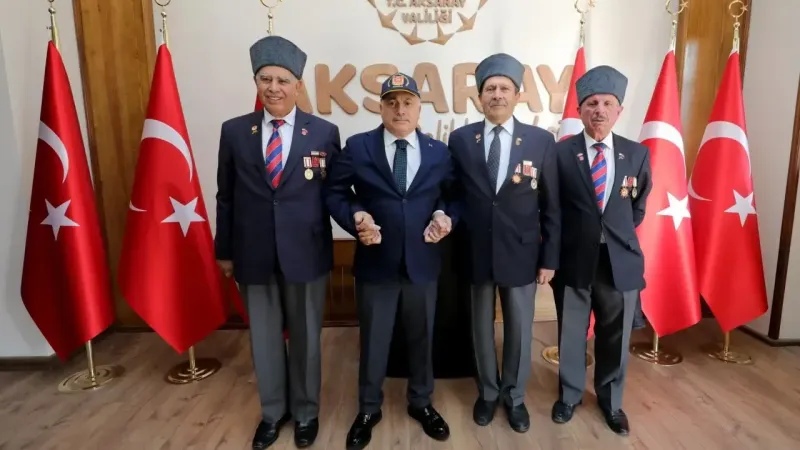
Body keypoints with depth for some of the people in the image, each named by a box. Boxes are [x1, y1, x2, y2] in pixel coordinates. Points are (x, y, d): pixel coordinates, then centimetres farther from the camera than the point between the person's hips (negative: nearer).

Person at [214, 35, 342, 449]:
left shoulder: (324, 132, -3)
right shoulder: (234, 131, 2)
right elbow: (226, 196, 6)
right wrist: (224, 250, 8)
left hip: (306, 253, -1)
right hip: (253, 254, 2)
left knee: (305, 336, 14)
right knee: (264, 336, 16)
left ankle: (305, 411, 37)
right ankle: (273, 410, 39)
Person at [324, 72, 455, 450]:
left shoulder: (439, 151, 4)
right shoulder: (357, 147, -1)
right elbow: (335, 193, -1)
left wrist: (444, 216, -13)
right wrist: (356, 217, -18)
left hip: (423, 262, 2)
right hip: (375, 262, -1)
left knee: (422, 337, 17)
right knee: (373, 340, 13)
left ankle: (421, 403, 41)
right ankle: (368, 409, 35)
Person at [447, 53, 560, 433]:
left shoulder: (541, 141, -2)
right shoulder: (460, 139, -1)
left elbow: (551, 207, -1)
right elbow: (454, 196, 3)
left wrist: (549, 259, -2)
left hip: (521, 254, 0)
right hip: (475, 253, 1)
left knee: (519, 329, 14)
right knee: (482, 327, 15)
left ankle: (515, 396, 37)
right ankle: (488, 392, 38)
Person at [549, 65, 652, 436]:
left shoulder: (637, 154, 2)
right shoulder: (560, 153, -6)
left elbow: (638, 207, 15)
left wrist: (619, 235, 10)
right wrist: (554, 251, 1)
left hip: (620, 260, 2)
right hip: (573, 259, -2)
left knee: (614, 339, 16)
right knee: (571, 335, 13)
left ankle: (611, 401, 39)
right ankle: (569, 395, 36)